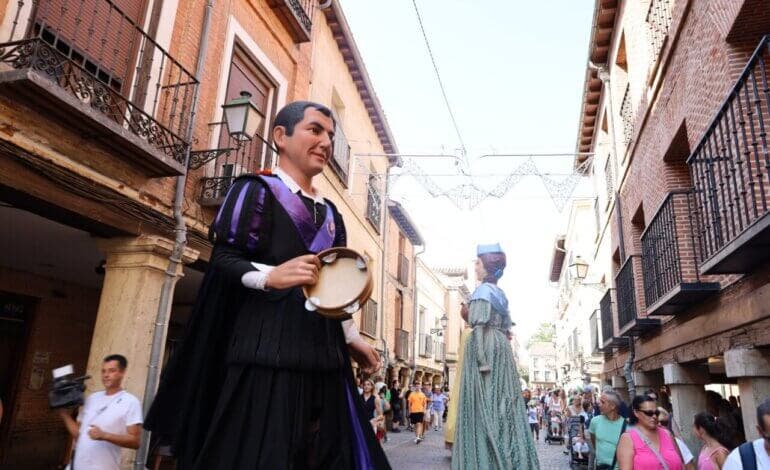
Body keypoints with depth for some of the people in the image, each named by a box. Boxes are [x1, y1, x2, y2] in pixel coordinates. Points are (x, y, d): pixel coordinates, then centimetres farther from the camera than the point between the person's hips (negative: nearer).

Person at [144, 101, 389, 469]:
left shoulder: (331, 215, 20)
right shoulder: (256, 190, 0)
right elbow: (223, 258, -9)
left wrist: (352, 338, 19)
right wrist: (271, 276, -27)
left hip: (323, 355, 7)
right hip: (268, 348, -6)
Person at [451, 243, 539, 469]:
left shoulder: (483, 290, -9)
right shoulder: (500, 293, 18)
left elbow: (480, 325, -18)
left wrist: (481, 359, -21)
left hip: (486, 347, -9)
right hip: (500, 348, 9)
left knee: (485, 405, -6)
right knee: (501, 403, 10)